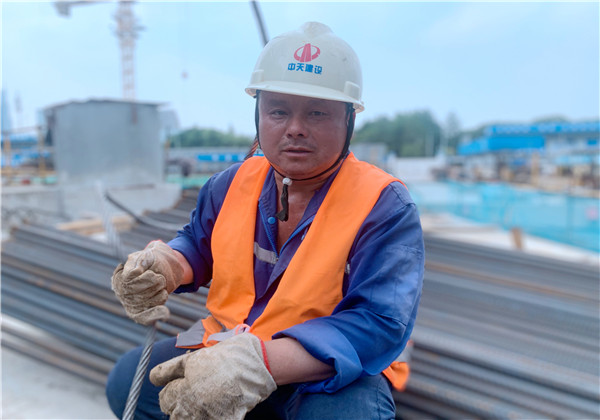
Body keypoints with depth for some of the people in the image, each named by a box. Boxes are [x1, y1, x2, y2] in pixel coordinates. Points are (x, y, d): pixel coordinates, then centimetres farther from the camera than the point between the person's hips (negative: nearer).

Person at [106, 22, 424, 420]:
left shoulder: (385, 206, -18)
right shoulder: (232, 183, 0)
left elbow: (379, 324, -27)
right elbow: (198, 245, 17)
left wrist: (259, 364, -39)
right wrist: (165, 267, -9)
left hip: (333, 370, -5)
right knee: (129, 381, -7)